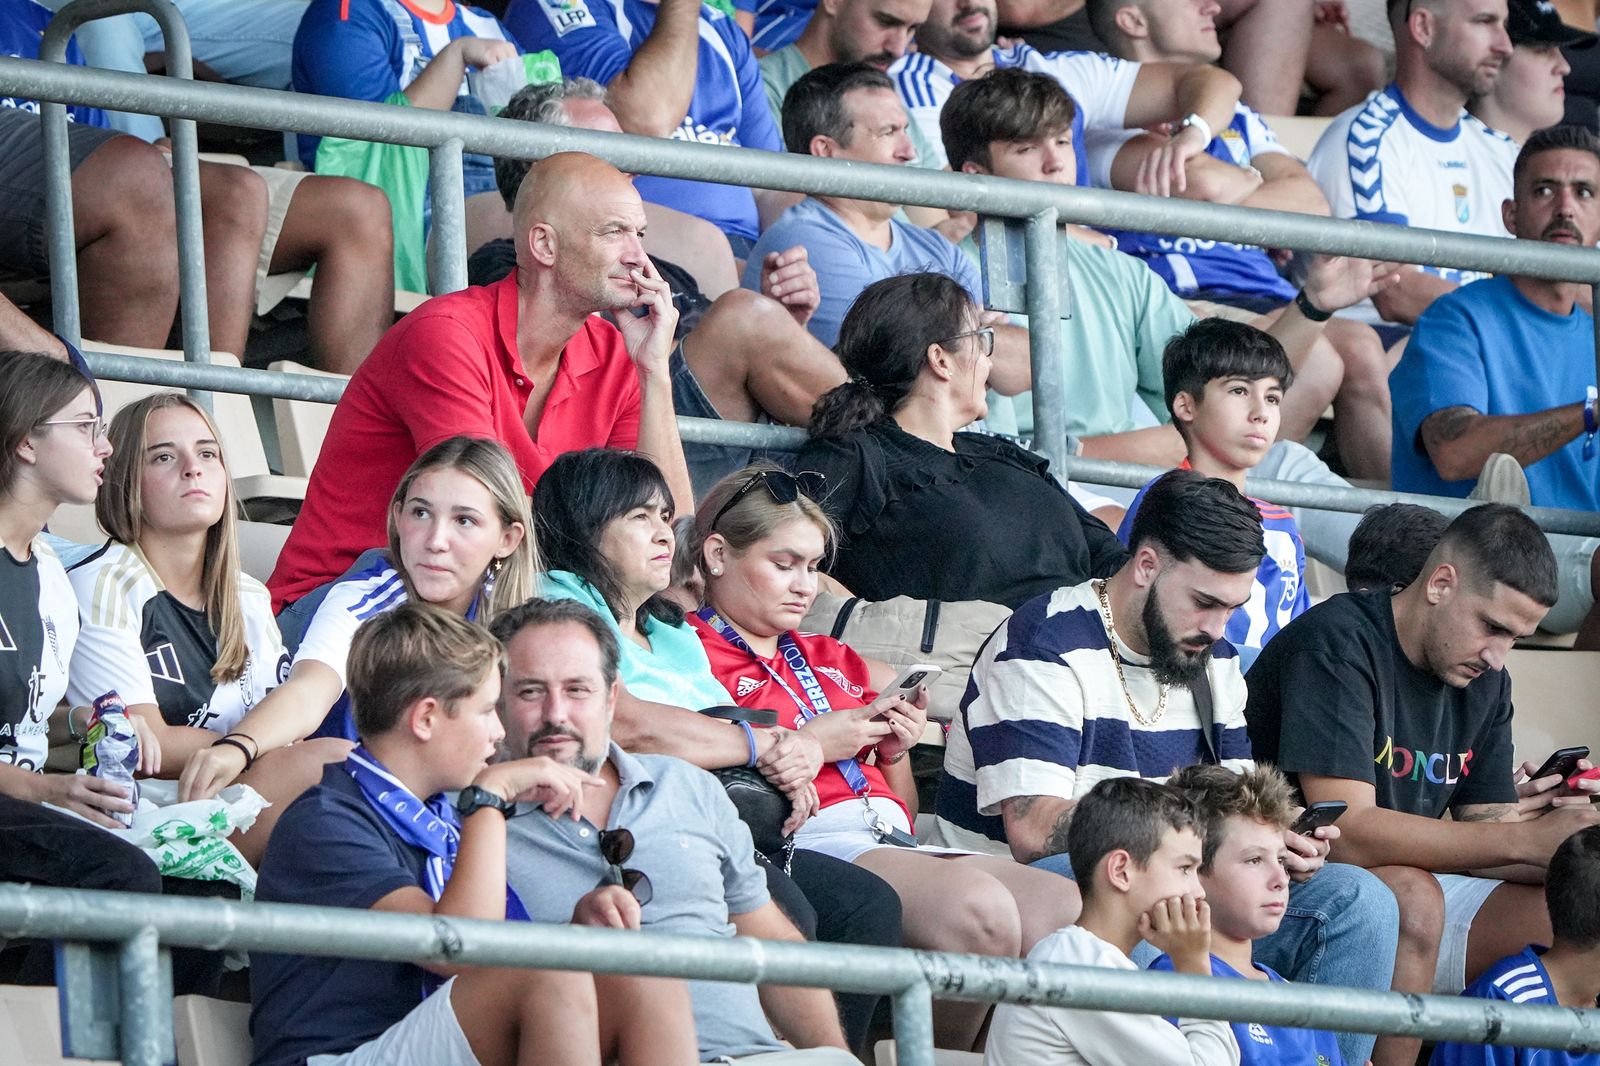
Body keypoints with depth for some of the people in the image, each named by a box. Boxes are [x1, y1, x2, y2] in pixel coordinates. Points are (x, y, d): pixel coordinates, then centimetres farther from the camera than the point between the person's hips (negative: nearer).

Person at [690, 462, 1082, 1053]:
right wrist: (808, 746, -7)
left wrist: (896, 749, 12)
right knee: (978, 908, -34)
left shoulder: (829, 661, 31)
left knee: (1063, 908, -20)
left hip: (895, 845, 8)